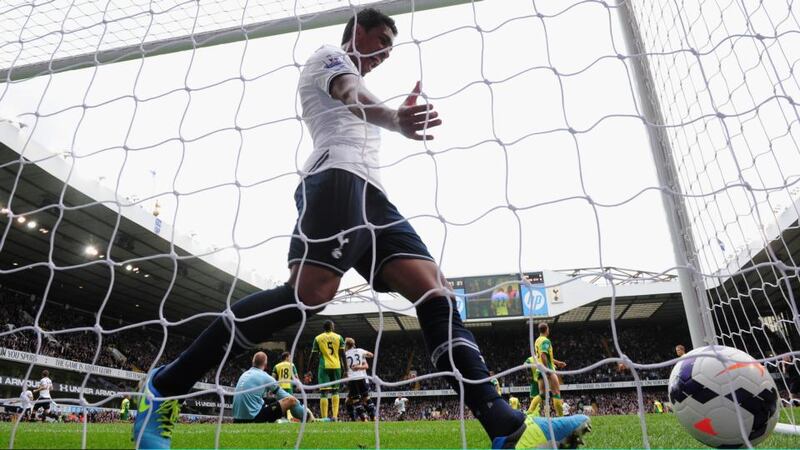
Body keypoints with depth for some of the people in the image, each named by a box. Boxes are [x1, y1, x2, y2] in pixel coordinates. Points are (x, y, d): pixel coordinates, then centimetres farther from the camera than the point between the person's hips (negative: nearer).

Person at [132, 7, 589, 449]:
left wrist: (401, 116, 38)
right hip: (339, 176, -8)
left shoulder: (359, 88, 40)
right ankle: (166, 385, -12)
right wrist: (395, 119, -33)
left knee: (437, 293, -8)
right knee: (310, 293, -27)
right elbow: (353, 96, -12)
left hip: (372, 194, 9)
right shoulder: (329, 55, 15)